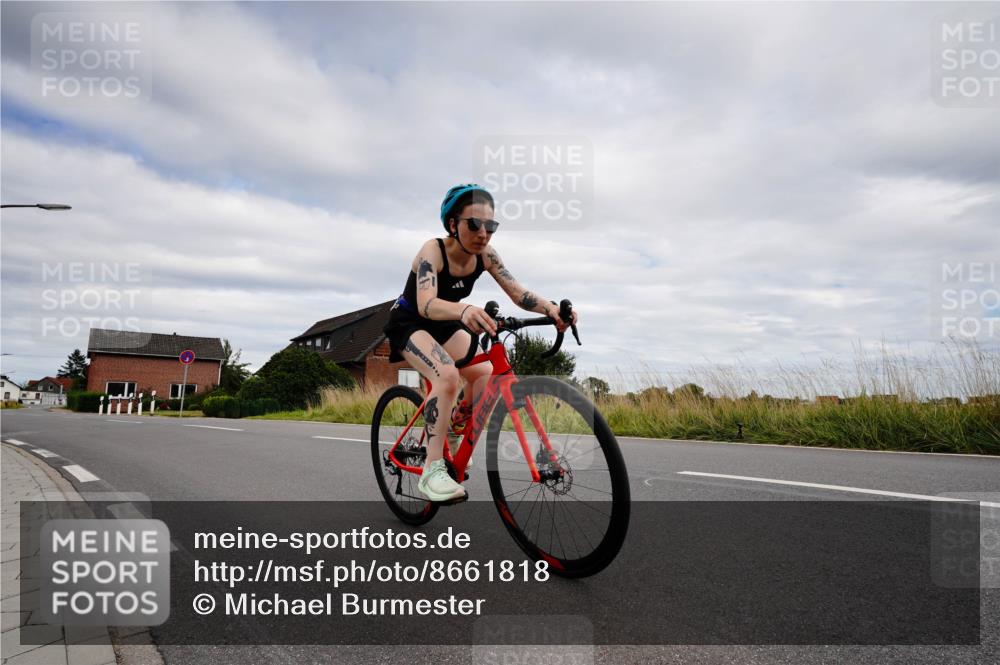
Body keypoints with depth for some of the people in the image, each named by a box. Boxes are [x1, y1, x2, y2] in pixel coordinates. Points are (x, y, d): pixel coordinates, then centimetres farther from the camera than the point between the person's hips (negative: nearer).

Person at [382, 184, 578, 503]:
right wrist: (464, 309, -66)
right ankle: (432, 471, -25)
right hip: (409, 323, -6)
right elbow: (426, 304, -45)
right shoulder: (432, 250, -29)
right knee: (447, 374, -31)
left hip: (444, 324, 6)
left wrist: (550, 308, -44)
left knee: (485, 373, -14)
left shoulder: (484, 255, -14)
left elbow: (518, 292, -23)